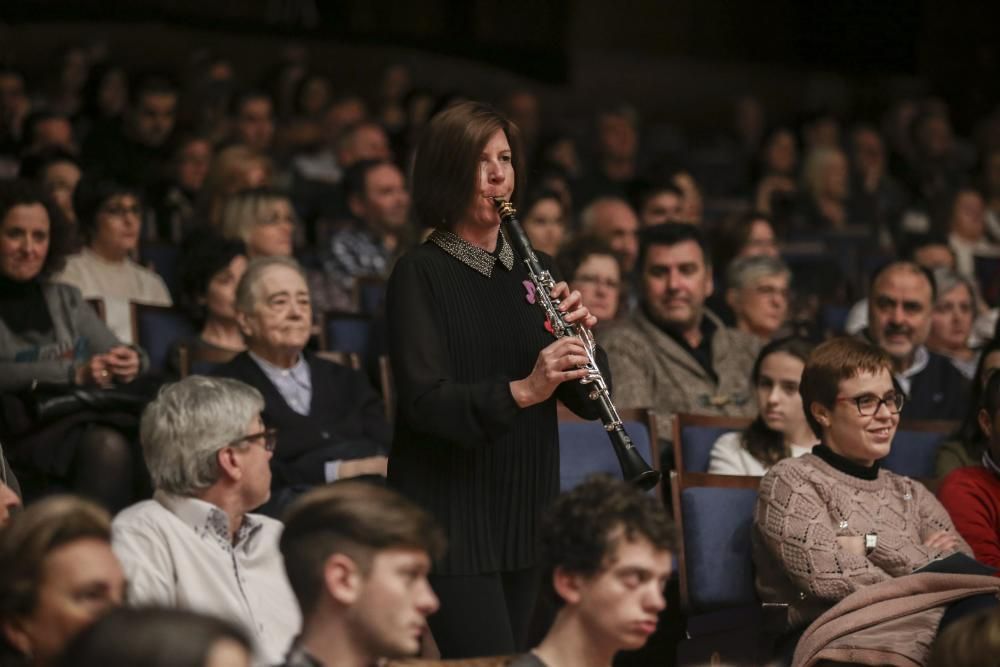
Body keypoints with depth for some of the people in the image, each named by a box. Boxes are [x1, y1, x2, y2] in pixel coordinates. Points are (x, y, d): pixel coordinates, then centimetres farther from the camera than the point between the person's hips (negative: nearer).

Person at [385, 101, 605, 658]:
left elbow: (588, 402, 7)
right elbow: (424, 400, -19)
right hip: (451, 517, -6)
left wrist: (581, 334, -12)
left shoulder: (531, 271, 11)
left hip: (524, 516, 6)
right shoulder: (420, 273, -6)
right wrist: (520, 391, -33)